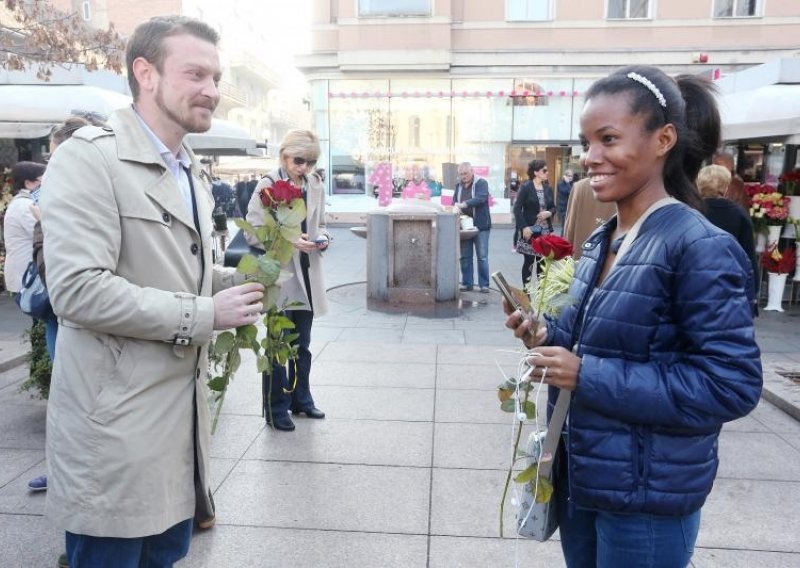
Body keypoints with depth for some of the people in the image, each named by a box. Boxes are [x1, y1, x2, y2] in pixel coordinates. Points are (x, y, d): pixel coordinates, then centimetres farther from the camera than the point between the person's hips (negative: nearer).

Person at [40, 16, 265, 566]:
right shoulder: (89, 157, -15)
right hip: (114, 422, -8)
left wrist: (236, 280, 3)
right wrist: (204, 314, -20)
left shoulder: (190, 170, 13)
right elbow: (77, 288, -24)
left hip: (182, 411, 8)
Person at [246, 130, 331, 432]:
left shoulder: (316, 185, 6)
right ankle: (277, 408, 18)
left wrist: (322, 238, -5)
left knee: (302, 344, 16)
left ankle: (301, 399, 32)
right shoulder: (268, 184, -9)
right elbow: (253, 232, -10)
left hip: (307, 274, 5)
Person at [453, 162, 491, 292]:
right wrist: (456, 207, -10)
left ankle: (484, 284, 6)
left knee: (482, 257, -1)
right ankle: (467, 283, 16)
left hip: (480, 226, -5)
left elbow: (482, 198, -23)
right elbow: (454, 201, 15)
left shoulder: (481, 183, -6)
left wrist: (464, 204, -35)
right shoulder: (458, 185, 11)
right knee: (465, 257, 7)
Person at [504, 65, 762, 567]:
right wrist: (547, 335, -7)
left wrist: (589, 376, -26)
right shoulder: (599, 243, 4)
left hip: (647, 496, -7)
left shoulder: (701, 248, -20)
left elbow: (733, 385, -23)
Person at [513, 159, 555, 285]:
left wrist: (549, 213, -8)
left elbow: (553, 207, 16)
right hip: (530, 230, -5)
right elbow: (517, 209, -10)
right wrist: (524, 227, -18)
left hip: (545, 231, 5)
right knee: (529, 261, 1)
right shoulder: (526, 187, -7)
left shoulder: (548, 188, 9)